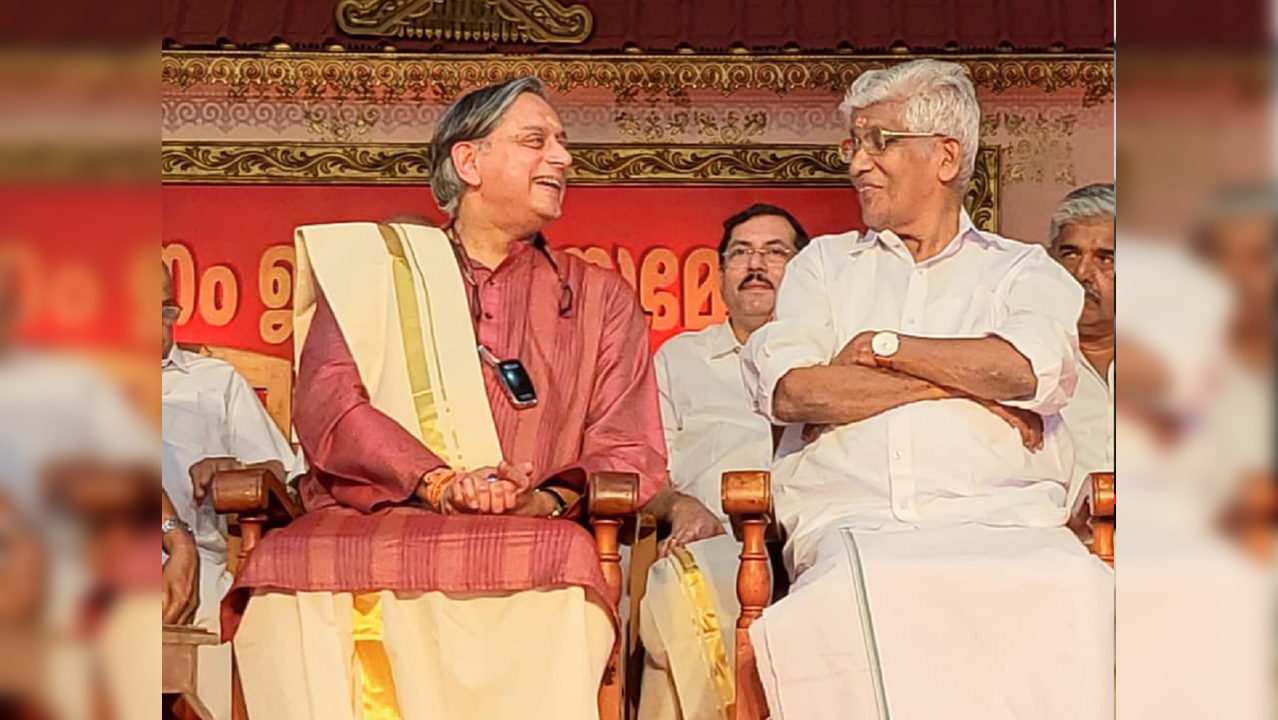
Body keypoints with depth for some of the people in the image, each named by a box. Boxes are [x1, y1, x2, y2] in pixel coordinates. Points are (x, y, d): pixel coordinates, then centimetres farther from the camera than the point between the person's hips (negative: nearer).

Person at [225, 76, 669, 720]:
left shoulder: (601, 298, 22)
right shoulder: (371, 268, 18)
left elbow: (631, 454, 12)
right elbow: (324, 405, 3)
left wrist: (547, 501, -10)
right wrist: (438, 482, -15)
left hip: (529, 545, 1)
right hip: (366, 530, 0)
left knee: (565, 560, -35)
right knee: (289, 568, -33)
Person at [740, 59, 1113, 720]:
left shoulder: (1023, 269, 19)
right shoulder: (823, 264, 22)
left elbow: (1029, 369, -6)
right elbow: (788, 389, 2)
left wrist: (882, 346, 3)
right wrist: (959, 386, 0)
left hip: (1001, 518, 0)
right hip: (853, 520, 0)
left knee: (1079, 592, -34)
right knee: (861, 593, -36)